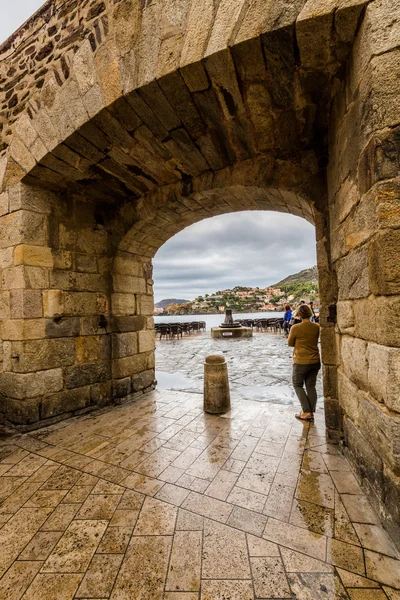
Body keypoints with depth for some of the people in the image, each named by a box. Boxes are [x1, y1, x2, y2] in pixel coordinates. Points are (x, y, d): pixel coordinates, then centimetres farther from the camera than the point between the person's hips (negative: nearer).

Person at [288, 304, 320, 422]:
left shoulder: (295, 328, -18)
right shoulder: (317, 327, -5)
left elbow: (290, 343, -4)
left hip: (301, 362, -4)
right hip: (315, 361, 5)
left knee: (298, 385, 13)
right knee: (311, 386, 15)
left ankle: (306, 412, 10)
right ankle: (311, 413, 20)